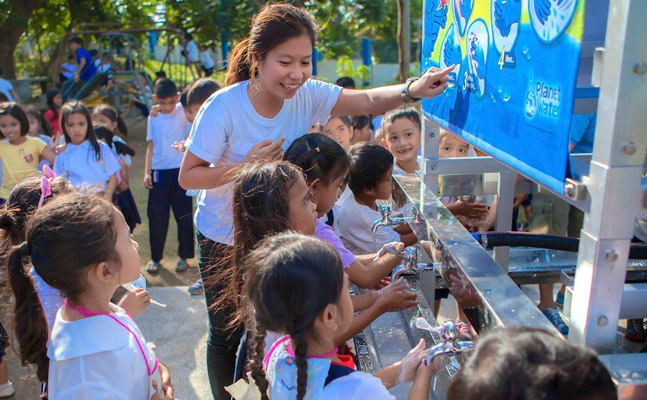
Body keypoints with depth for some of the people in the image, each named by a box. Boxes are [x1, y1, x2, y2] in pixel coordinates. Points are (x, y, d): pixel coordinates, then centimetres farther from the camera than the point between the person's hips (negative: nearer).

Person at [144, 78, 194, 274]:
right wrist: (147, 172, 3)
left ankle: (184, 256, 21)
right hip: (158, 172, 2)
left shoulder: (183, 111, 1)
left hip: (181, 170, -2)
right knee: (156, 217, 6)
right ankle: (155, 257, 22)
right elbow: (151, 146, 8)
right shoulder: (153, 117, 7)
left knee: (184, 215, 5)